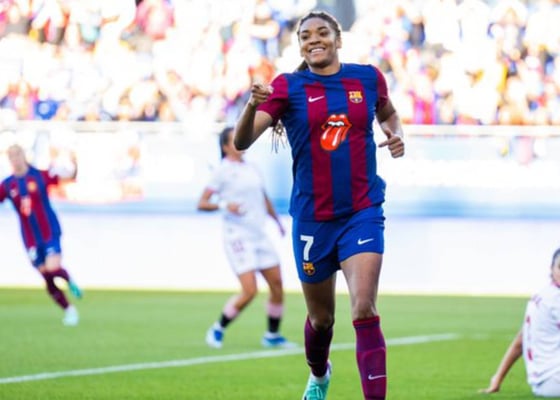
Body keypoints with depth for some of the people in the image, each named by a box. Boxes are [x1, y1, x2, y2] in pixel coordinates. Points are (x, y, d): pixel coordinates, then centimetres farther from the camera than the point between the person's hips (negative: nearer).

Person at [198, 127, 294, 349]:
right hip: (238, 237, -7)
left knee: (277, 285, 2)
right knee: (249, 291, -14)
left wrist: (277, 220, 30)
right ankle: (218, 329, 5)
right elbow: (202, 204, -10)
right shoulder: (222, 171, -6)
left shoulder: (252, 169, 12)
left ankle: (272, 335, 17)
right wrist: (224, 205, -25)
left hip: (260, 235, 7)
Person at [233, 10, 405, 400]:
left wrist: (397, 135, 1)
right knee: (321, 317, 16)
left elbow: (388, 113, 24)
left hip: (362, 213, 0)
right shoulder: (288, 87, -5)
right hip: (313, 218, 0)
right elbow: (241, 141, -17)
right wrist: (253, 106, -37)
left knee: (364, 310, -18)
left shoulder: (368, 78, 1)